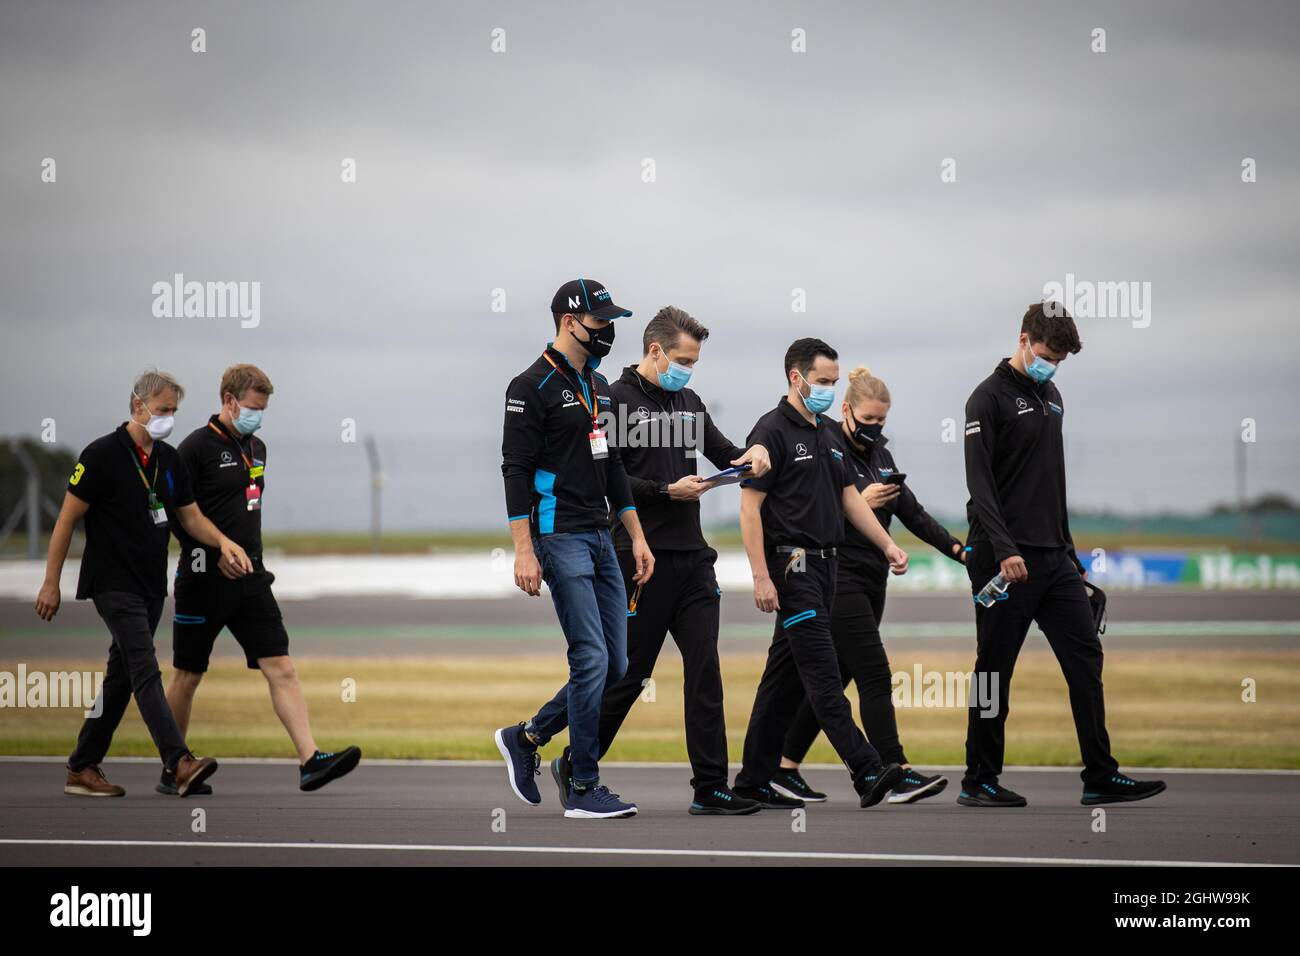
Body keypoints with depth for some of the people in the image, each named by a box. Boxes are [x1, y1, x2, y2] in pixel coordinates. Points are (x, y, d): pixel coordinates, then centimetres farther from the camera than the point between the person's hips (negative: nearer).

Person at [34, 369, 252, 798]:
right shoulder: (102, 455, -12)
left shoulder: (170, 460, 8)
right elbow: (67, 519, -9)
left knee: (121, 677, 10)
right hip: (113, 583, -8)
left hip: (151, 585, 8)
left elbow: (190, 516, 13)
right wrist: (51, 584, -9)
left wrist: (223, 542, -7)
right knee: (146, 673, -16)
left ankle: (83, 769, 17)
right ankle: (181, 764, -27)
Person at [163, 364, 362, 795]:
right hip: (205, 581, -6)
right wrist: (206, 552, -20)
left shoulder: (256, 448, 14)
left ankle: (310, 761, -13)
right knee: (187, 678, 5)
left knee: (281, 669, -6)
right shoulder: (197, 446, -10)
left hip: (250, 581, 6)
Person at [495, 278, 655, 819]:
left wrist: (637, 537, 16)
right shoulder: (533, 387, -9)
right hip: (559, 539, -8)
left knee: (614, 667, 6)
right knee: (592, 660, -11)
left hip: (600, 540, 9)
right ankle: (583, 789, -4)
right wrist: (524, 551, -18)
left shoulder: (599, 387, 17)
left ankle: (526, 738, 21)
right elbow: (516, 470, -13)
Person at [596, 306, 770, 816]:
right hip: (643, 558, -7)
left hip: (692, 557, 7)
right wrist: (666, 491, -20)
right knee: (628, 673, -1)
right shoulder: (617, 401, -6)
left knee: (704, 669, 0)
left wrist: (751, 453, 1)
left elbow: (723, 453, 23)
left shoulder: (688, 402, 16)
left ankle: (710, 788, 0)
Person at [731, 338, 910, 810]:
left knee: (785, 675, 9)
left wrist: (888, 544, 7)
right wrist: (761, 576, -19)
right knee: (823, 674, -12)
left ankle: (755, 778, 12)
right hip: (792, 565, -9)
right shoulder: (773, 431, -10)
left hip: (824, 566, 9)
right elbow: (750, 508, -13)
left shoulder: (829, 435, 16)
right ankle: (866, 772, -19)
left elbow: (850, 498, 19)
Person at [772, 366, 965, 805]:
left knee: (834, 678, 10)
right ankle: (900, 774, -14)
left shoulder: (879, 455, 15)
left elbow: (912, 513, 14)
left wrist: (956, 548, 4)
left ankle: (785, 768, 17)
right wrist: (860, 502, -21)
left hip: (870, 582, 8)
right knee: (874, 675, -13)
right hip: (838, 580, -8)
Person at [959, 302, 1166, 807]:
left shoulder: (1051, 397, 17)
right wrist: (1004, 550, -26)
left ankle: (1100, 776, 3)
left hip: (1054, 559, 8)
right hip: (1007, 562, -8)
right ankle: (979, 781, 8)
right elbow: (980, 482, -17)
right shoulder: (990, 397, -8)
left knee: (1085, 660, 2)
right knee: (994, 669, 0)